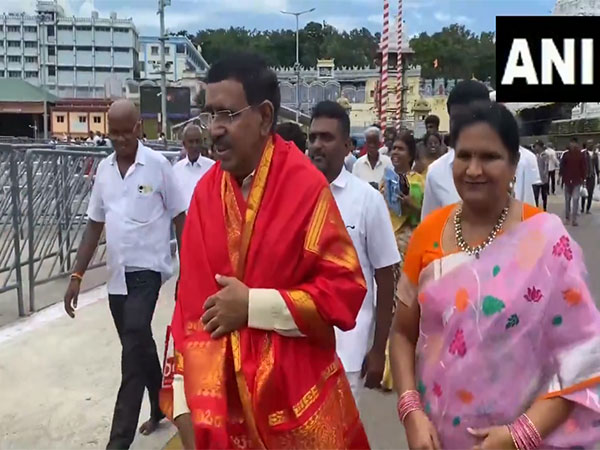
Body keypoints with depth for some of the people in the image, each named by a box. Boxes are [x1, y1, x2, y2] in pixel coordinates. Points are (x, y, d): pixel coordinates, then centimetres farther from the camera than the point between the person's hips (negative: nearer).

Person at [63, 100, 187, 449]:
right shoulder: (104, 169, 7)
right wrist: (77, 276, 9)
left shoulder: (158, 165, -7)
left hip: (148, 269, -5)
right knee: (138, 346, 16)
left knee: (134, 346, -13)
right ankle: (160, 407, 37)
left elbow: (179, 218, -3)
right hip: (116, 273, 6)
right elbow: (95, 225, 11)